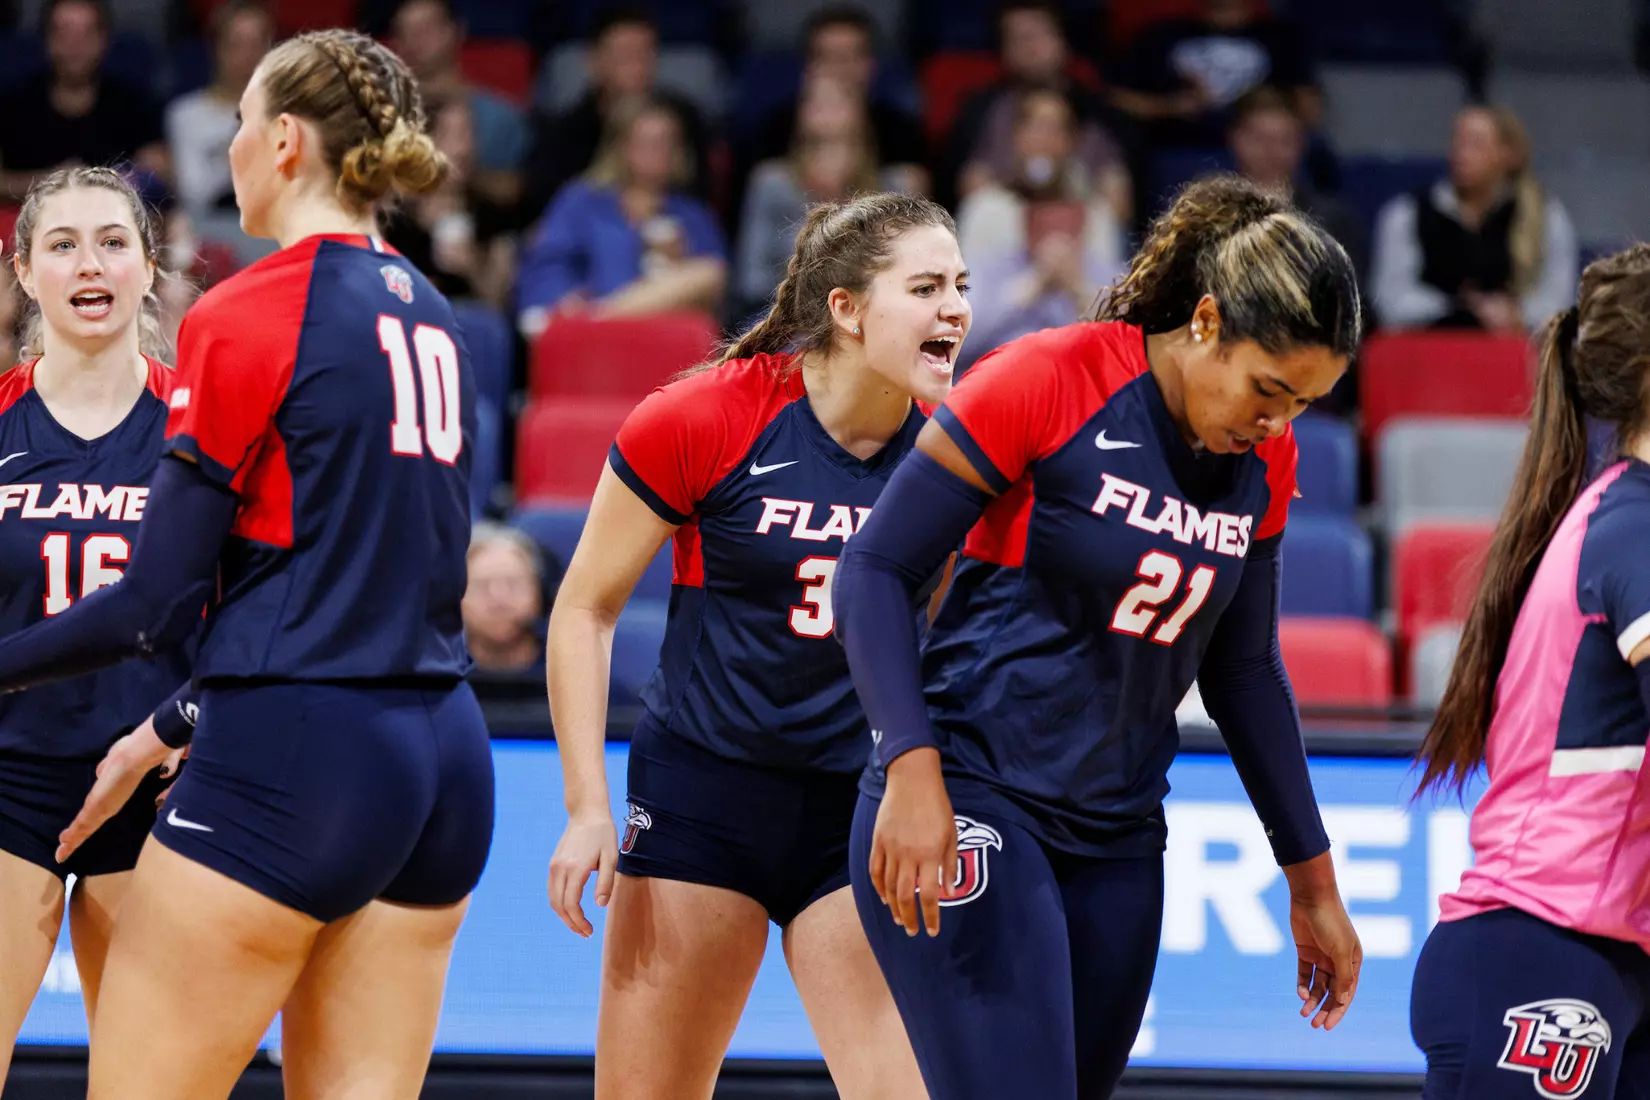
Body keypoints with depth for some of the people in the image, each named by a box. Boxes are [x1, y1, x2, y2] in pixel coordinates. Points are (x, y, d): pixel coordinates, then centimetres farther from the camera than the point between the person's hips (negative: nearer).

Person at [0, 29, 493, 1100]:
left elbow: (159, 600, -11)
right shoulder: (431, 320, 15)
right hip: (444, 759, 8)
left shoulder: (247, 316, -9)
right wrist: (176, 727, 27)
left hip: (293, 767, -8)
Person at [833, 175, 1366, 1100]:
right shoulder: (1051, 380, -12)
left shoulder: (1266, 461, 7)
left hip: (1118, 841, 7)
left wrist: (1312, 881, 21)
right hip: (966, 807, -7)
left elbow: (1244, 671, 19)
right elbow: (874, 570, -10)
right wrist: (913, 771, -21)